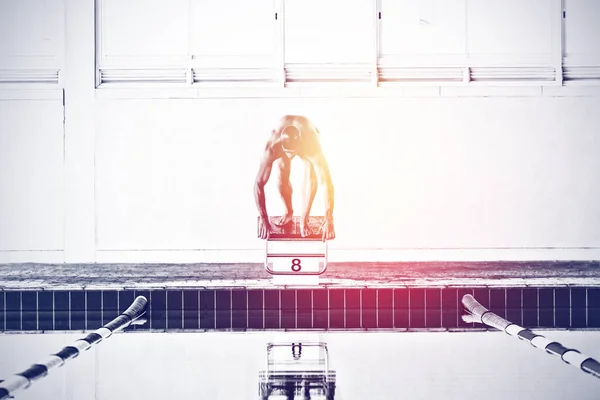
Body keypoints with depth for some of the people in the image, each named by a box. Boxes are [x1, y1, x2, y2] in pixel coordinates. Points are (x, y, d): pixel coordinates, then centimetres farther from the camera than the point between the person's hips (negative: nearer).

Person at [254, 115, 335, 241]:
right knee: (282, 177, -16)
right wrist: (263, 218, -41)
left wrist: (329, 219, -52)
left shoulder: (313, 147, -47)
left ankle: (304, 219, -8)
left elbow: (326, 183, -48)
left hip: (308, 138, -1)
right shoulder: (272, 147, -45)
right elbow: (259, 183, -41)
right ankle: (288, 212, 13)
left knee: (312, 177, -24)